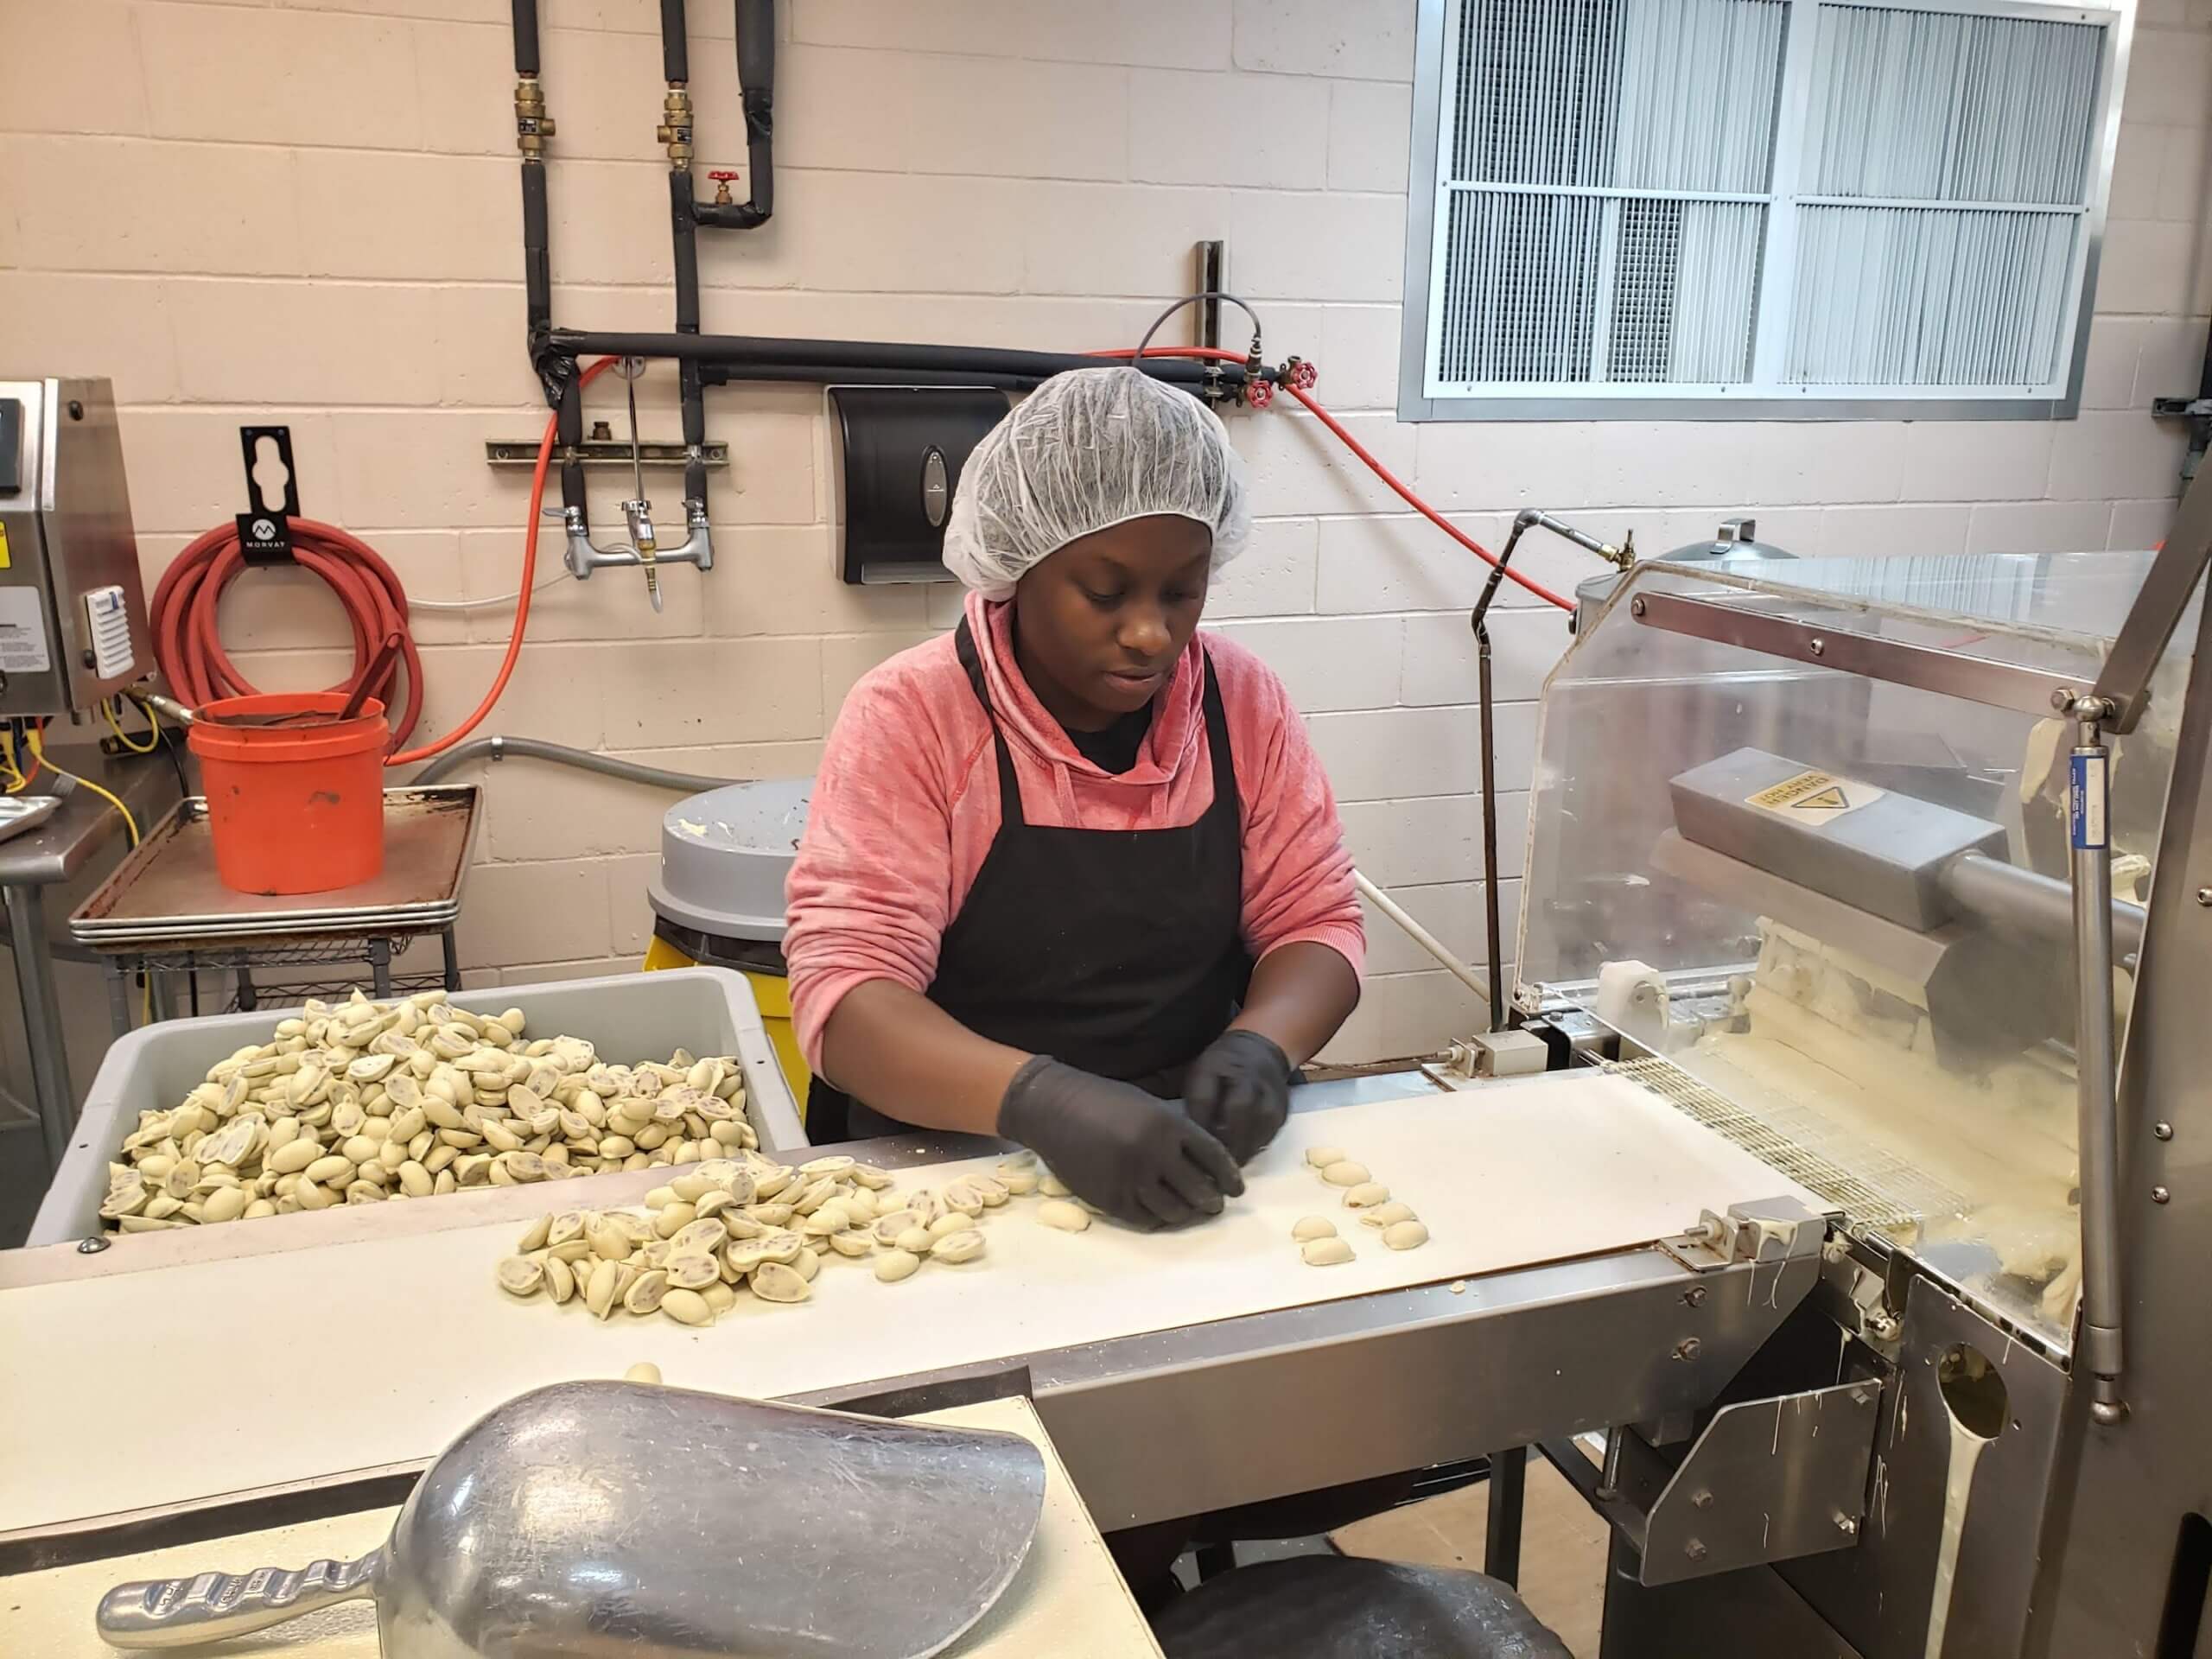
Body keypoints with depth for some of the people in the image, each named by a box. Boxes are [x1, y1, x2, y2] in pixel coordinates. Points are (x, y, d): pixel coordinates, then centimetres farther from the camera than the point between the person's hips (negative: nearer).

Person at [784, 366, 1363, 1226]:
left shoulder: (1244, 702, 0)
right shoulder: (909, 715, -11)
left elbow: (1314, 920, 5)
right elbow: (846, 990, -17)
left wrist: (1260, 1044, -17)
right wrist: (1040, 1100, -34)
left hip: (1188, 1158, 3)